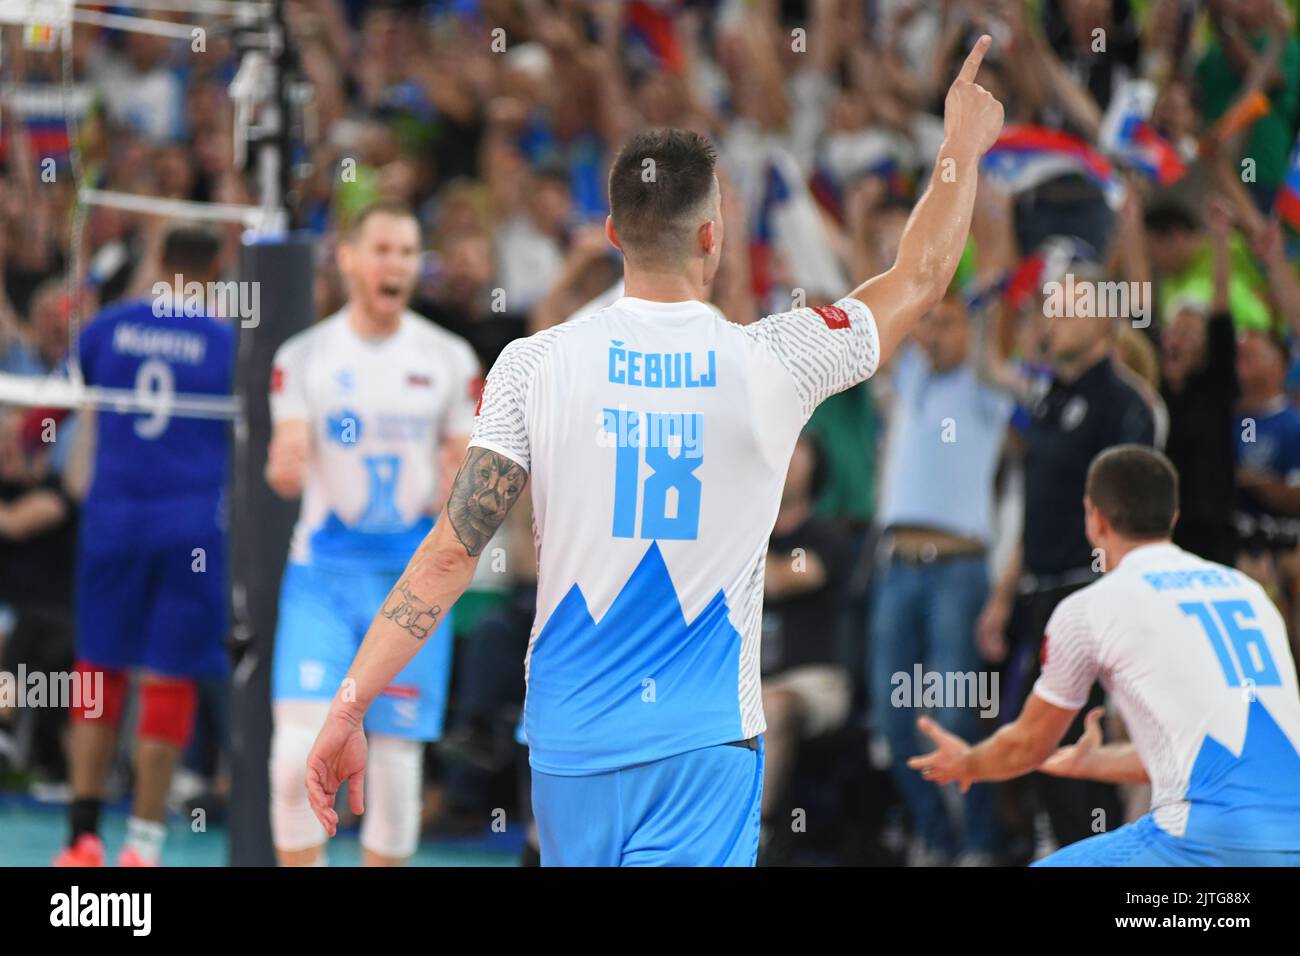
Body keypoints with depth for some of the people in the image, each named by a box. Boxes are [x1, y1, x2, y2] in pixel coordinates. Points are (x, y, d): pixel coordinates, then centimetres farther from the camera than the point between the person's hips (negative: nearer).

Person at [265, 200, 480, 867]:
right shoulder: (305, 355, 2)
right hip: (324, 569, -1)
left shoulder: (449, 358, 5)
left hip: (412, 576, 1)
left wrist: (458, 492, -14)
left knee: (395, 757, 1)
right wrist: (285, 466, -29)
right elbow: (286, 466, -6)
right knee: (299, 749, -13)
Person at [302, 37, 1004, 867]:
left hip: (571, 743, 2)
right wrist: (964, 145, 30)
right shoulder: (770, 364, -4)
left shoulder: (535, 366, -4)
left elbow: (452, 552, -7)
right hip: (704, 747, -2)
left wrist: (348, 708, -3)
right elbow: (919, 278, 14)